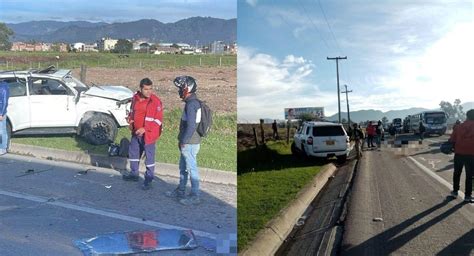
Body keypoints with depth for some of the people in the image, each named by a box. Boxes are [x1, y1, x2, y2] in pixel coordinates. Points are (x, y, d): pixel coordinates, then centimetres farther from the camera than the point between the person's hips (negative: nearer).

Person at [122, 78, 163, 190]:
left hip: (148, 134, -7)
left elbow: (158, 120, -17)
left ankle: (148, 180, 13)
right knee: (133, 152, 21)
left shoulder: (155, 101, -17)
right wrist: (130, 121, 1)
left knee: (149, 157, 1)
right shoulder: (135, 98, 2)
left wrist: (145, 129, -22)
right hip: (136, 132, 7)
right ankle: (134, 174, 41)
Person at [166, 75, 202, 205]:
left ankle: (195, 196, 7)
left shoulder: (191, 104, -20)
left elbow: (191, 126, -25)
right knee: (183, 168, 19)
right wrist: (182, 140, 17)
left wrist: (183, 141, -16)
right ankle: (180, 191, 33)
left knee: (191, 169, -1)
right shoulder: (192, 102, 12)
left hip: (190, 144, -10)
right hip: (187, 143, 10)